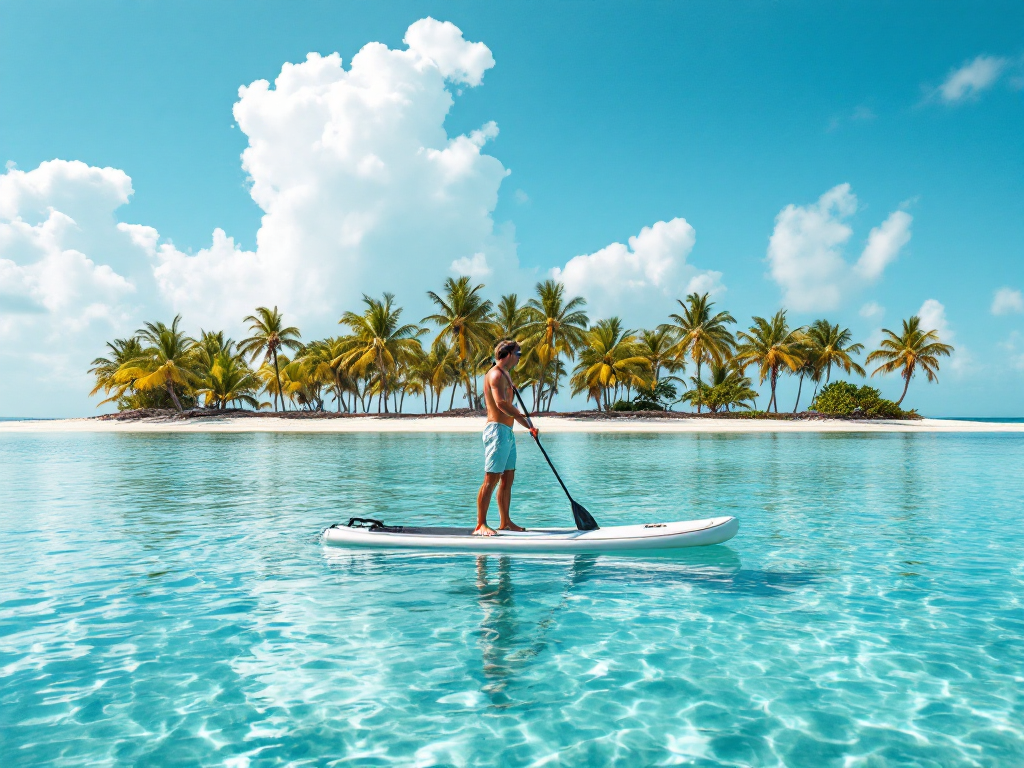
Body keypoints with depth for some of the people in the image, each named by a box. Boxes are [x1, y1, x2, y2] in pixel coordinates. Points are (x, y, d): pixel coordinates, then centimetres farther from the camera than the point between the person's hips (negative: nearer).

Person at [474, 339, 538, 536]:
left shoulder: (504, 374, 20)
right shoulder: (496, 374, -12)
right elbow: (501, 403, -25)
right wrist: (526, 423, -21)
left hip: (507, 433, 10)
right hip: (498, 430, -10)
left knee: (508, 478, 12)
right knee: (491, 479, -10)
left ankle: (505, 522, 18)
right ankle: (480, 525, -8)